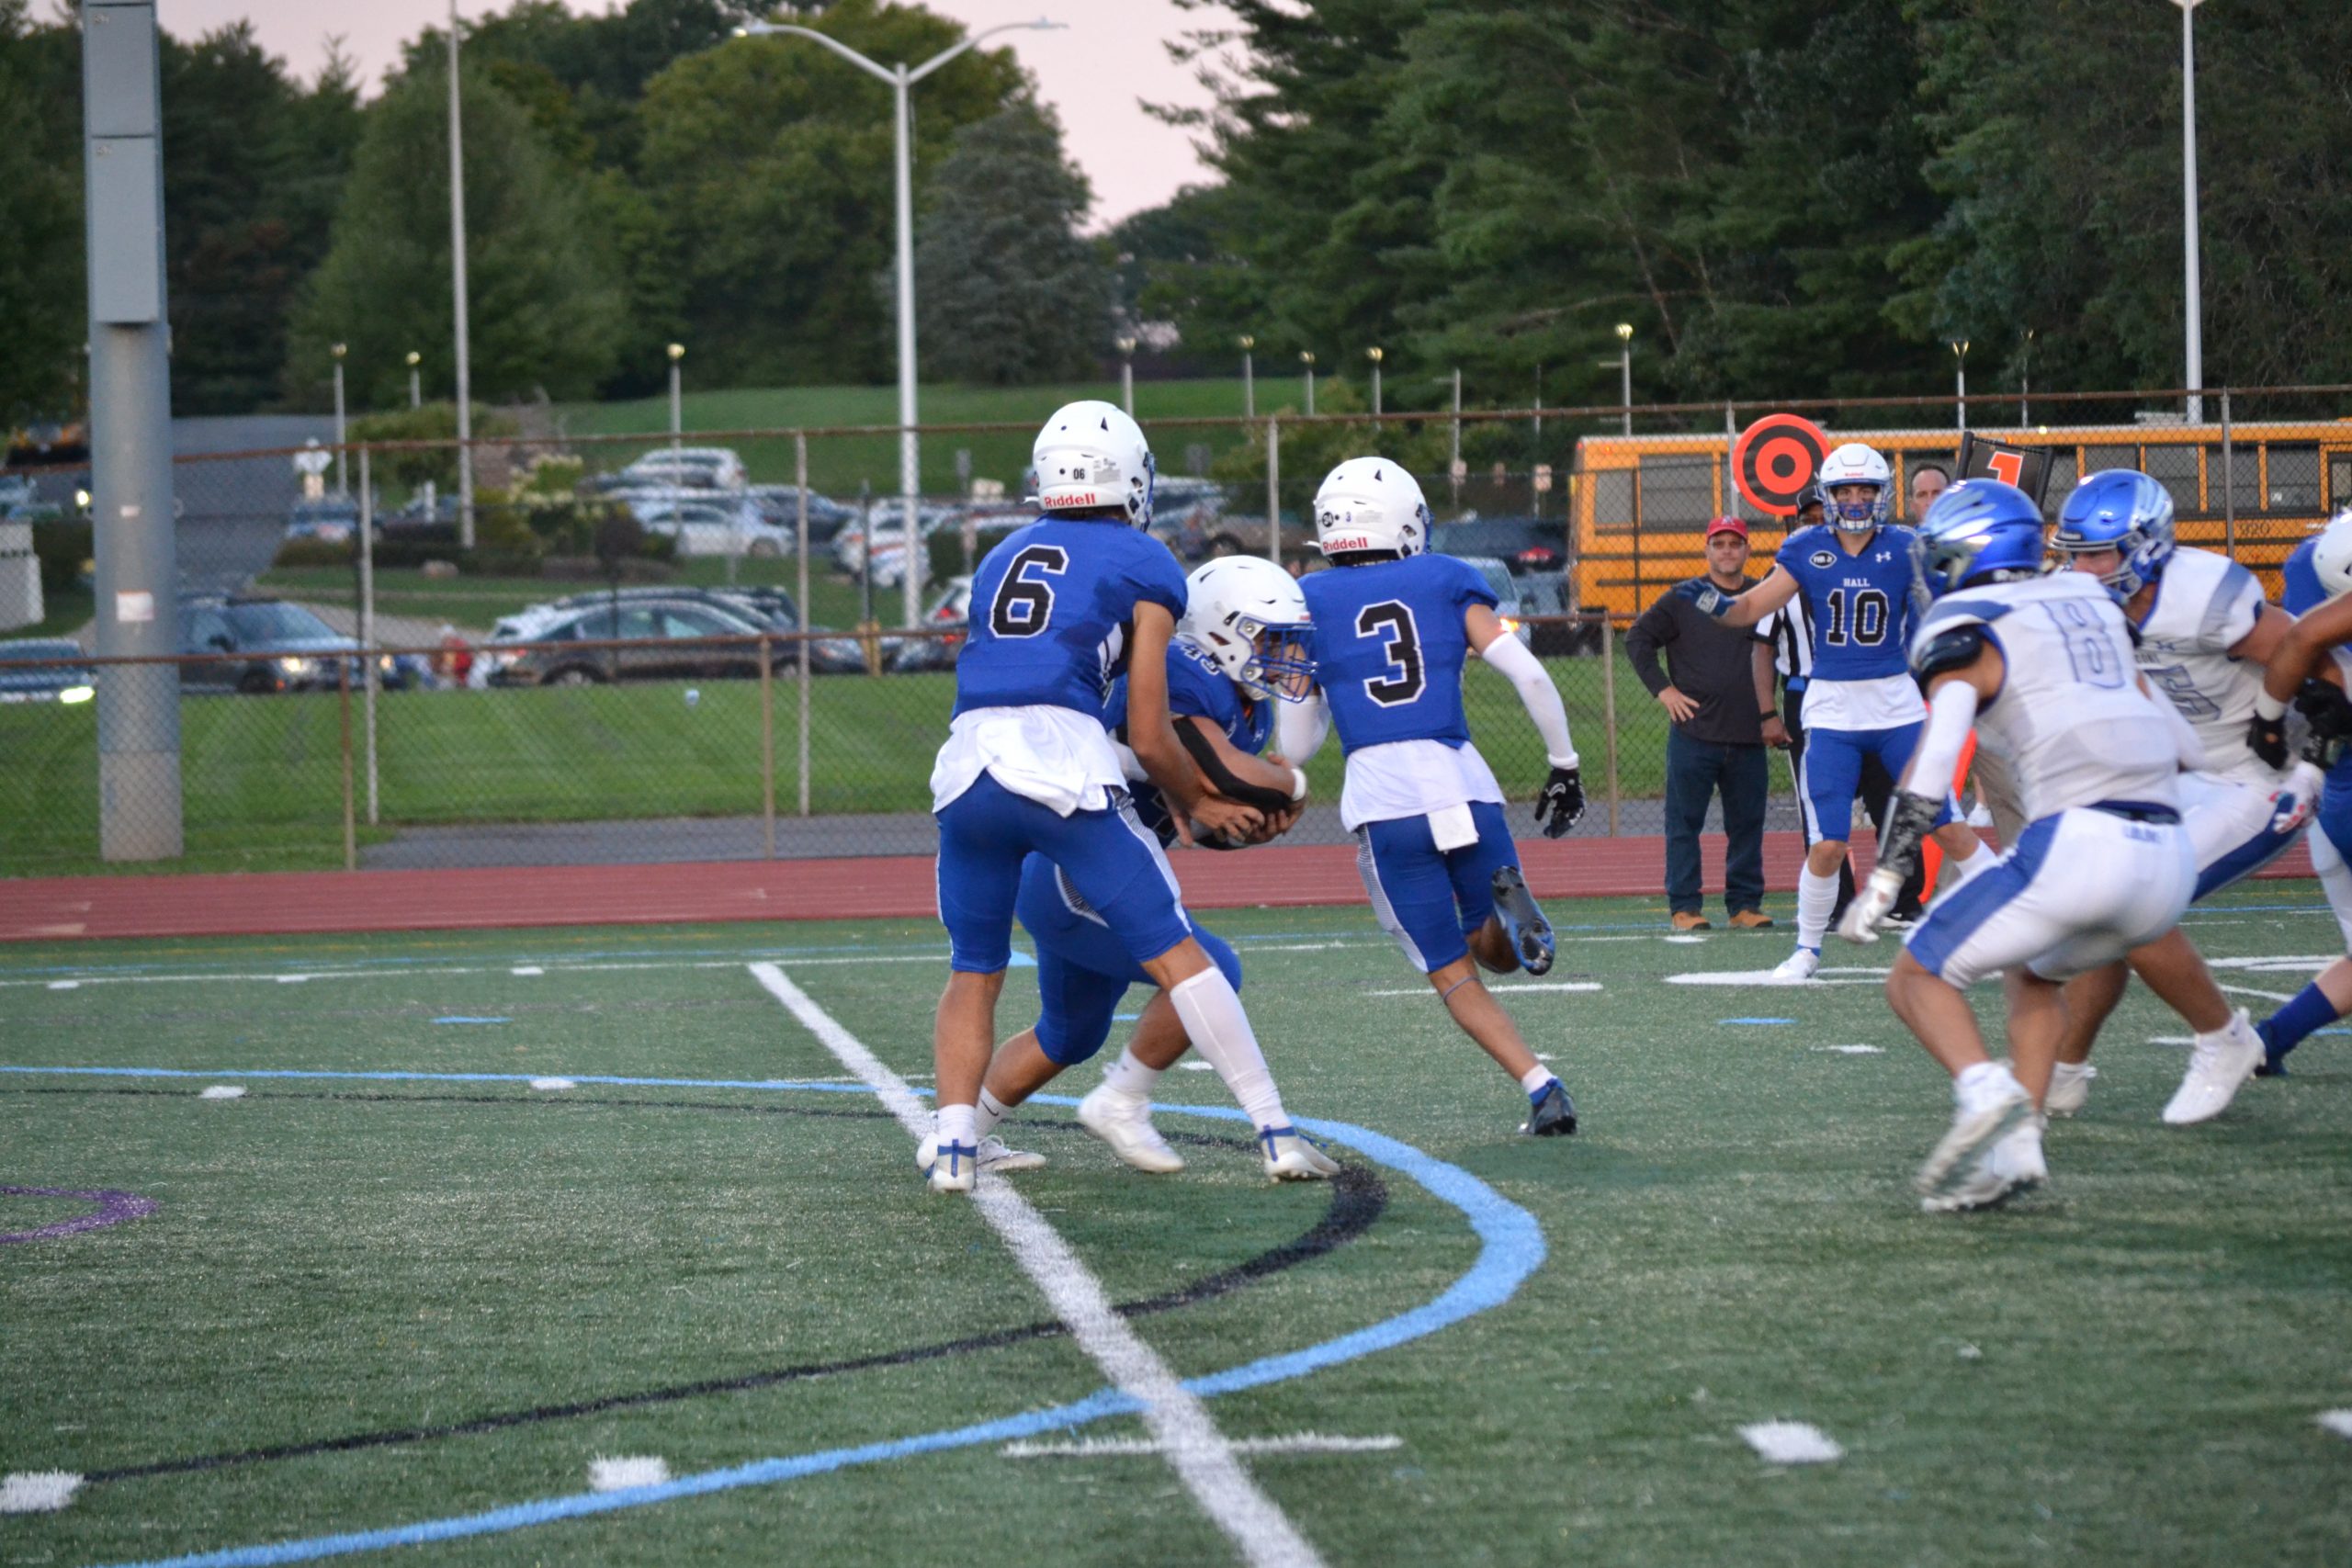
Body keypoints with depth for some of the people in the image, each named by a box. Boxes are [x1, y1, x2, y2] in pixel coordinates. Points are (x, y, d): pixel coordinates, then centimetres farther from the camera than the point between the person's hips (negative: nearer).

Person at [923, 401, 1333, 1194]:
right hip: (1063, 762, -4)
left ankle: (953, 1143, 4)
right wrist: (1197, 807, 27)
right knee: (1175, 953, 2)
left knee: (974, 973, 18)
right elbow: (1149, 738, 8)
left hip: (966, 763, 4)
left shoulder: (1003, 559, 28)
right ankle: (1277, 1134, 2)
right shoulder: (1147, 566, 13)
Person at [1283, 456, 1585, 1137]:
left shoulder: (1308, 604, 11)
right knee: (1495, 950, 20)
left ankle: (1541, 1086, -13)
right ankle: (1508, 903, -15)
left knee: (1453, 975, 8)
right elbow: (1529, 676, 2)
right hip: (1462, 782, 1)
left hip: (1380, 794, -1)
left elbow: (1295, 747, 13)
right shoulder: (1445, 582, 12)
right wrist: (1564, 765, 13)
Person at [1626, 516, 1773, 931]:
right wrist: (1662, 689, -2)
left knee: (1747, 824, 5)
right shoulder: (1683, 600, 3)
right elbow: (1638, 639, 6)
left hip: (1748, 738, 2)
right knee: (1684, 822, -1)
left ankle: (1745, 904, 12)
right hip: (1694, 734, -2)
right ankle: (1684, 906, 3)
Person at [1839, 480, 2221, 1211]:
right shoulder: (2091, 606, 23)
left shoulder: (1965, 632, 4)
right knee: (2032, 973, 30)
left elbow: (1936, 749, -12)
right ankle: (2016, 1142, 10)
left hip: (2075, 843, -7)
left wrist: (1883, 877, -15)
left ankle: (1985, 1091, -23)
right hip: (2170, 861, 7)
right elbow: (2179, 743, 30)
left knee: (1918, 979, 6)